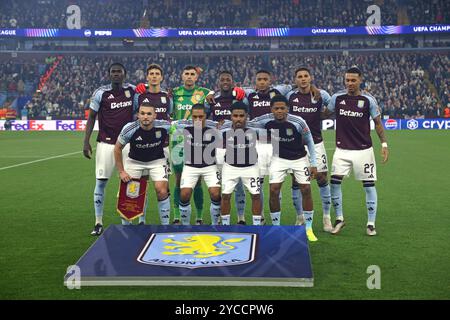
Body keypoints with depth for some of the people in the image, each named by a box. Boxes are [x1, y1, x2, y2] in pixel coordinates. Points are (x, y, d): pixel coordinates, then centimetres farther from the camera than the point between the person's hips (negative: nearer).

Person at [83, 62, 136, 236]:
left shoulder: (131, 90, 3)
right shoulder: (101, 93, -5)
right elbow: (91, 117, 0)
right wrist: (86, 141, -5)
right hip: (106, 143, -3)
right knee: (101, 182, -2)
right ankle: (98, 223, 7)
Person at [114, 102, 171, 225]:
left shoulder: (164, 126, -24)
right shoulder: (129, 129, -26)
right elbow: (117, 149, -10)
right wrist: (121, 171, -10)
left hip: (157, 161, 0)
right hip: (134, 161, 0)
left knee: (162, 191, -15)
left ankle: (165, 225, 3)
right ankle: (125, 226, 19)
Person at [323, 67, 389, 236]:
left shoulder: (368, 100, -4)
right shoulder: (337, 98, 1)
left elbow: (378, 123, 2)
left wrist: (384, 144, -5)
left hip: (363, 150, -1)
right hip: (342, 150, 2)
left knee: (369, 184, 1)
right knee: (334, 182, -6)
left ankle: (371, 223, 13)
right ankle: (339, 219, 13)